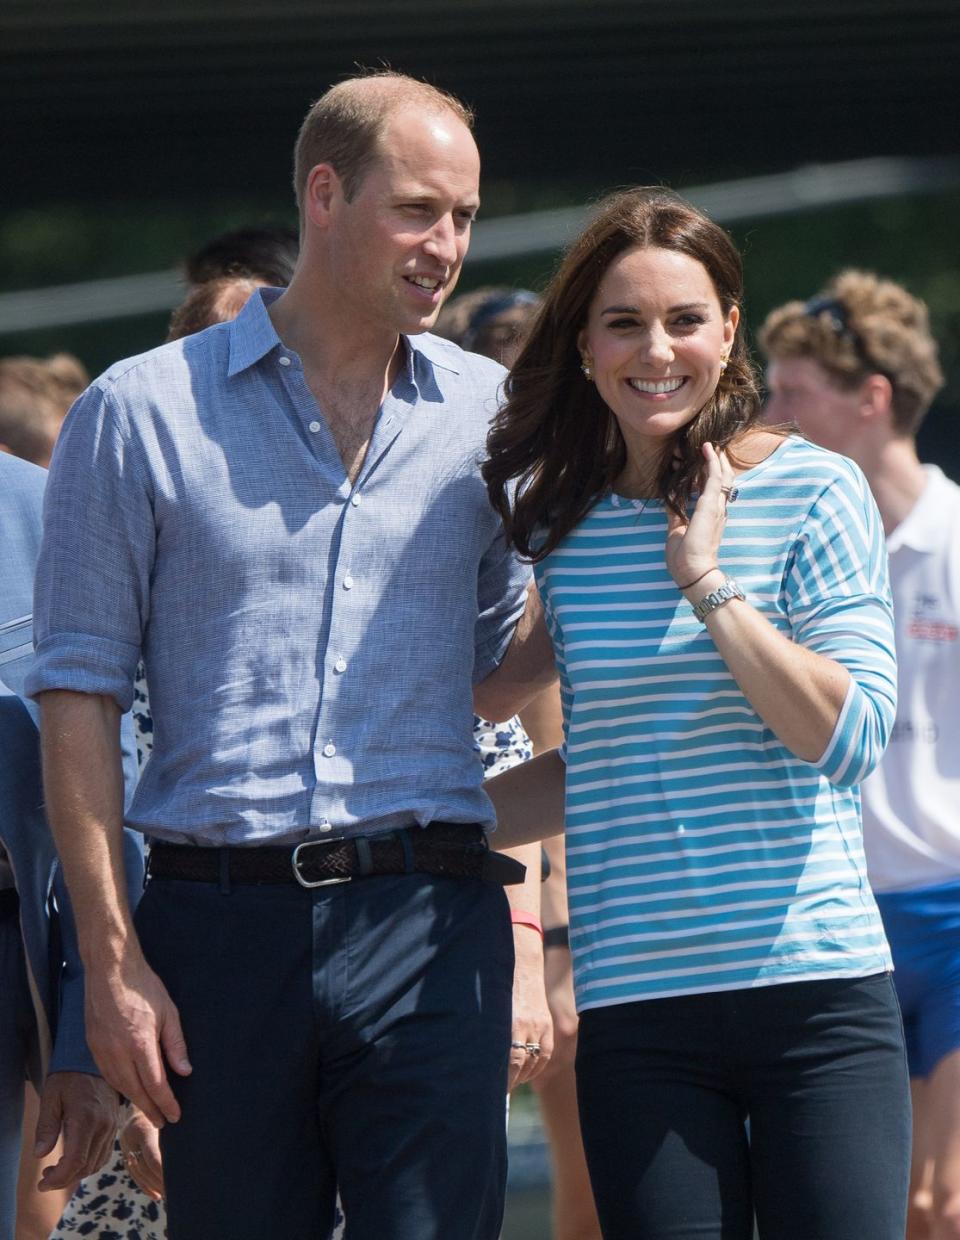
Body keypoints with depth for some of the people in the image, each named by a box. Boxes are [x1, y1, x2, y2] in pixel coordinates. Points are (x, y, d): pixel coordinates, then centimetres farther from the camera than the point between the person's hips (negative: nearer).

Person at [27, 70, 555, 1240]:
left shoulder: (486, 413, 11)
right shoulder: (142, 412, 3)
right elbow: (78, 692, 1)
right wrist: (111, 959, -5)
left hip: (427, 921, 1)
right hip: (220, 919, -1)